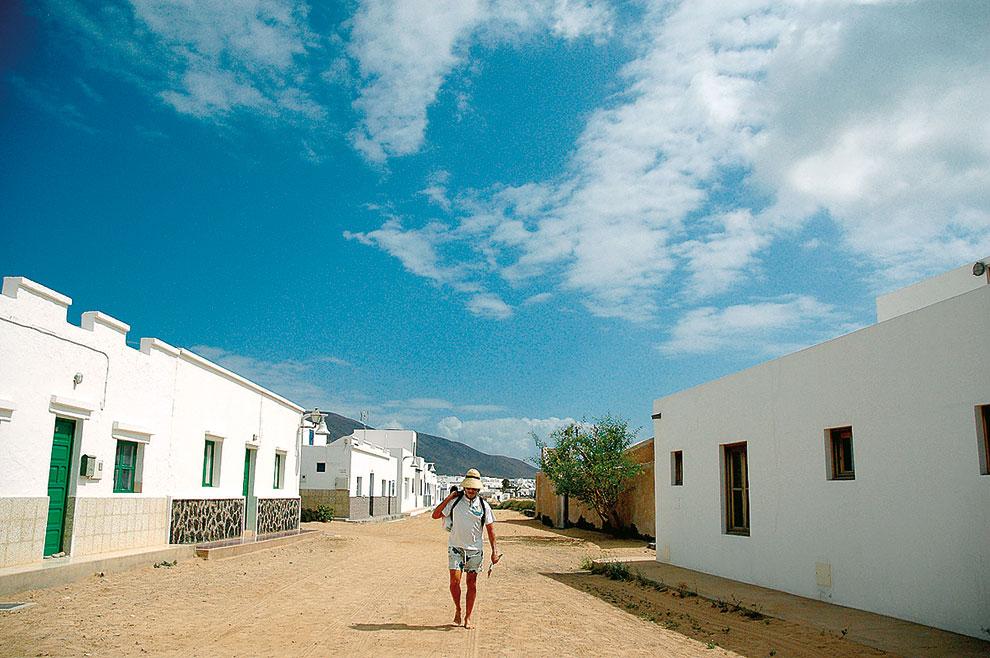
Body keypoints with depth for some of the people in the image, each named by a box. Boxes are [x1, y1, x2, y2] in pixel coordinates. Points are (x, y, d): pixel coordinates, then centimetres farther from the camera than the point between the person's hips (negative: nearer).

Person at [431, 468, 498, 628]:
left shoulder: (483, 505, 0)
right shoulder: (455, 501, 0)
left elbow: (490, 529, 5)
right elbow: (435, 515, 1)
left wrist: (494, 551, 0)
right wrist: (448, 498, -7)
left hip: (475, 549, 1)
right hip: (456, 547, 0)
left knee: (472, 584, 4)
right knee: (455, 581, -10)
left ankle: (468, 617, 16)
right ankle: (457, 609, 15)